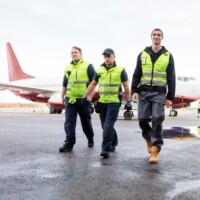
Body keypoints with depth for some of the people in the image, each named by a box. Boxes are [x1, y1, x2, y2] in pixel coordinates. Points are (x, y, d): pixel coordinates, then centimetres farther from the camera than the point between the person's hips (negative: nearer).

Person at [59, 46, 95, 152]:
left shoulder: (88, 66, -1)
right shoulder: (67, 68, 15)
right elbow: (64, 84, 22)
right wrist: (62, 96, 17)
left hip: (83, 99, -4)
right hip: (70, 99, 4)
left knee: (86, 121, 10)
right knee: (69, 121, -6)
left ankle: (90, 139, 32)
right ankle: (69, 143, -6)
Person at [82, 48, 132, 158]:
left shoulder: (120, 70, 1)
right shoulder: (99, 70, 12)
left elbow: (126, 86, 2)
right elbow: (93, 84, 16)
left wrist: (128, 101, -1)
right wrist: (85, 95, 5)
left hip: (114, 102, -5)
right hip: (102, 102, 5)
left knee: (108, 125, -12)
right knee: (105, 125, 12)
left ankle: (105, 148, -9)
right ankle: (113, 142, 33)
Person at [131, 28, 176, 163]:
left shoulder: (168, 56, 6)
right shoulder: (143, 54, 10)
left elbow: (171, 78, 4)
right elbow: (137, 74, 8)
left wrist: (170, 97, -1)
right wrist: (134, 90, -4)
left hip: (159, 93, -2)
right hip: (144, 92, 2)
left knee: (157, 120, -10)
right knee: (143, 119, 1)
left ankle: (155, 150, -3)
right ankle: (149, 139, 29)